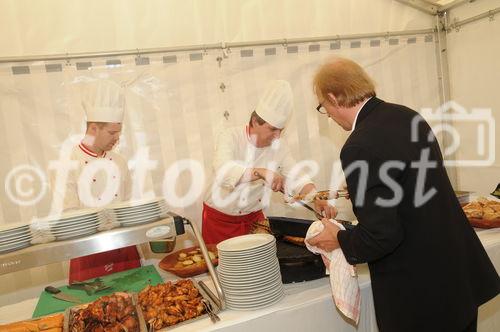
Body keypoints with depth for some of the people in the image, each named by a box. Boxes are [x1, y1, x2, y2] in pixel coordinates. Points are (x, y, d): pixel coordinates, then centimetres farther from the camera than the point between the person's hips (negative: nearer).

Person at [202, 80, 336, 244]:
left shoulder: (278, 147, -4)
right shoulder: (230, 137, -17)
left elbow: (296, 178, -8)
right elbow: (223, 172, -34)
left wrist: (316, 199, -27)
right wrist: (261, 172, -48)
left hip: (253, 217, 4)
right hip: (219, 219, -3)